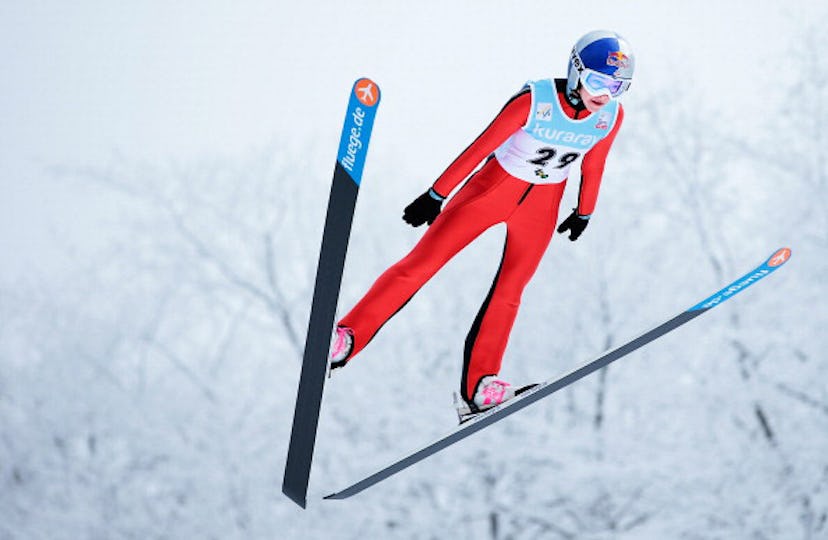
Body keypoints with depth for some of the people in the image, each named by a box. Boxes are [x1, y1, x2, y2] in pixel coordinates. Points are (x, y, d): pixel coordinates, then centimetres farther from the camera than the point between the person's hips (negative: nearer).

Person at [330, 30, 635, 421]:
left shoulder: (611, 116, -13)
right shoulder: (535, 100, -27)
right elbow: (481, 146, -19)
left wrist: (584, 212, 19)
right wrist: (436, 196, -14)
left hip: (540, 208, 4)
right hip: (492, 187, -4)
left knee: (509, 291, 1)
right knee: (421, 263, -5)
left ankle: (478, 387, 5)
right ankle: (346, 337, 0)